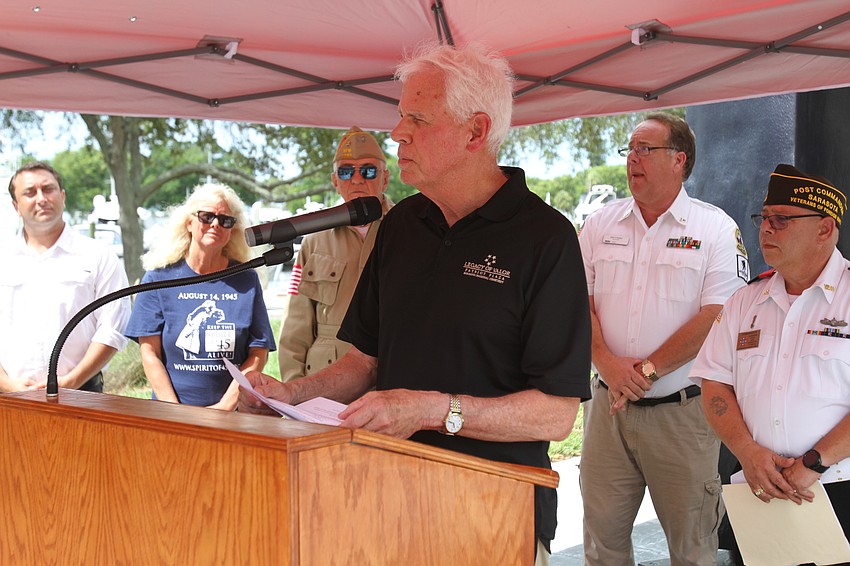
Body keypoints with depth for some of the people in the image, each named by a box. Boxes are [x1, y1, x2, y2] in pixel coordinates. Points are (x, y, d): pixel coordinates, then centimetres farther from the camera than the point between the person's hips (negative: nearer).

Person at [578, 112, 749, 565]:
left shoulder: (717, 229, -3)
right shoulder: (601, 224, 9)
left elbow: (716, 317, -11)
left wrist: (647, 370, -14)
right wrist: (608, 364, -12)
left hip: (681, 410, -3)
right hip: (607, 404, 3)